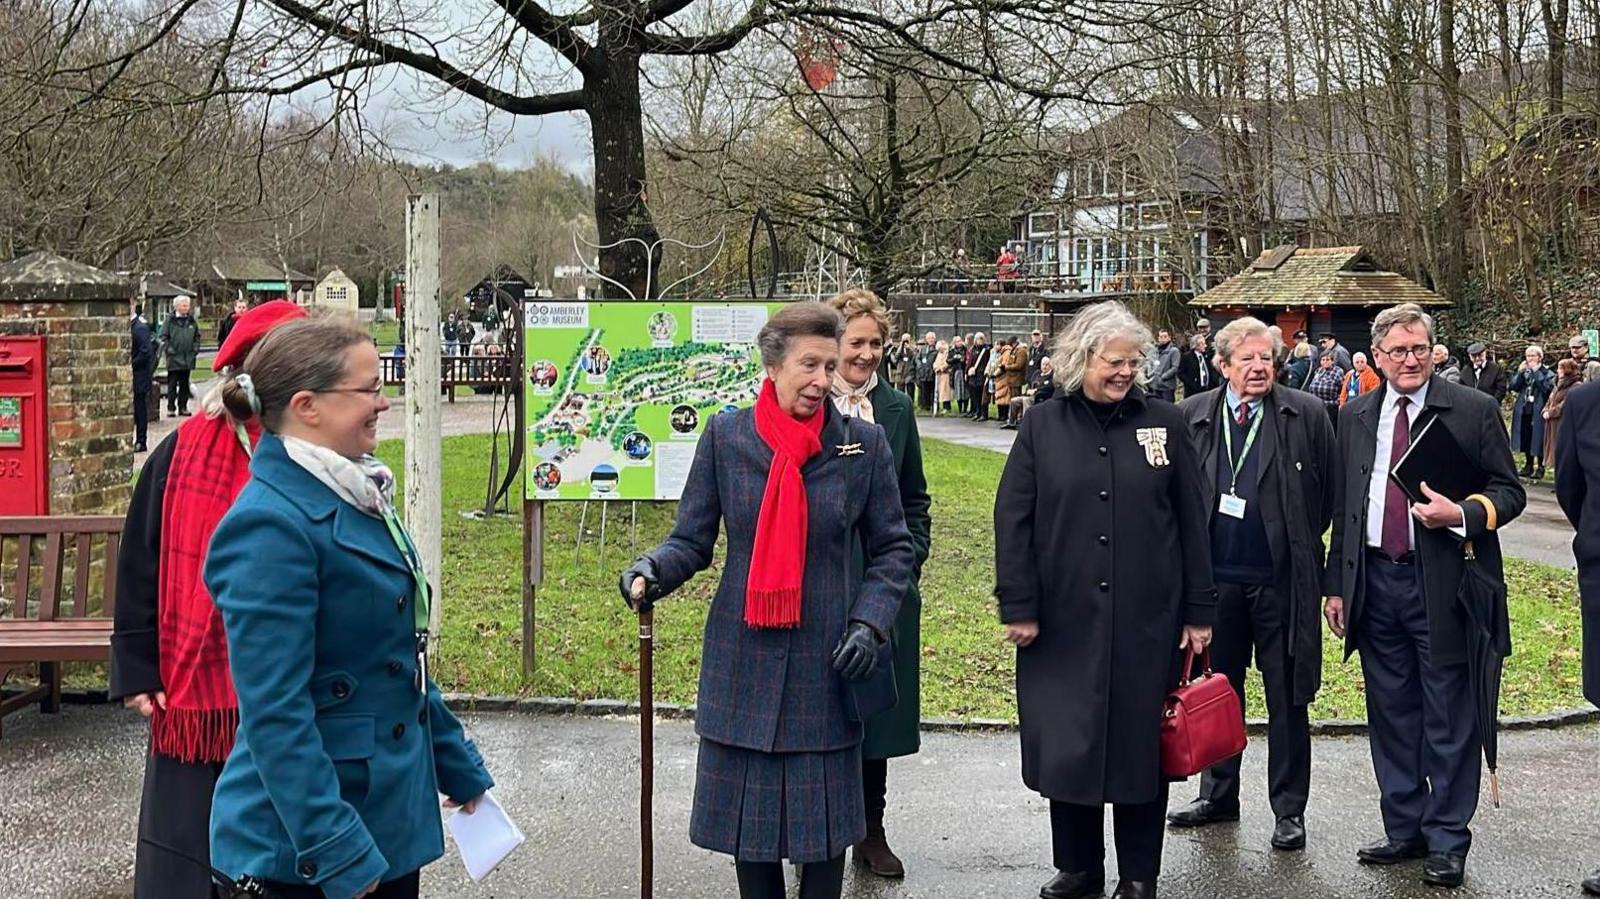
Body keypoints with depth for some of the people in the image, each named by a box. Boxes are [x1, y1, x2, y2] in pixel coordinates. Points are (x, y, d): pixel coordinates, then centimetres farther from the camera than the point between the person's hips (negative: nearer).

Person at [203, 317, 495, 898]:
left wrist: (459, 768, 20)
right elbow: (275, 713, -23)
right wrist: (335, 851, -23)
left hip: (392, 816, 9)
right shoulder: (270, 525, -20)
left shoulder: (354, 496, 8)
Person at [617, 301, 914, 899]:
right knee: (747, 804, 8)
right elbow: (692, 540, 3)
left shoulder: (863, 443, -1)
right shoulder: (725, 436, -1)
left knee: (824, 809, 6)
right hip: (744, 658, 1)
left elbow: (894, 550, 6)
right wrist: (654, 569, -18)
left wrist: (870, 622, -8)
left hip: (826, 661, -1)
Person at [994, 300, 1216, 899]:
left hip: (1147, 620, 0)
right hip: (1064, 619, 0)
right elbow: (1012, 520, 0)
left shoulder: (1164, 424, 3)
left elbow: (1192, 523, 4)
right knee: (1067, 743, 7)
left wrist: (1199, 610, 2)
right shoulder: (1043, 427, 2)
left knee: (1140, 743, 7)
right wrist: (1019, 606, -5)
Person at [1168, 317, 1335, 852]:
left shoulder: (1306, 414, -2)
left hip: (1281, 578, -2)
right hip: (1215, 576, 3)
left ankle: (1289, 809, 15)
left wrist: (1300, 543, 3)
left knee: (1286, 698, 5)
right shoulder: (1192, 417, 3)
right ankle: (1218, 795, 28)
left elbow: (1329, 492, 2)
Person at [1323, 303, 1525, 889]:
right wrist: (1335, 585, 11)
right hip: (1375, 583, 4)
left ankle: (1447, 840, 14)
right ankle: (1404, 830, 25)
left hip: (1442, 583, -4)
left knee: (1448, 717, 2)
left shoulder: (1474, 411, -2)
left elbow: (1509, 492, 0)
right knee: (1391, 713, 13)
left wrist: (1460, 514, -20)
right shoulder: (1354, 417, 10)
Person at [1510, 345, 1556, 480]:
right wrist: (1520, 372, -10)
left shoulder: (1547, 373, -3)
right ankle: (1528, 465, 21)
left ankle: (1540, 467, 6)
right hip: (1523, 411, 5)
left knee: (1538, 438, -2)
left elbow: (1546, 387, -19)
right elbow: (1514, 386, 2)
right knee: (1525, 438, 10)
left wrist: (1536, 371, -17)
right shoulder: (1524, 371, 11)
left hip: (1538, 412, -5)